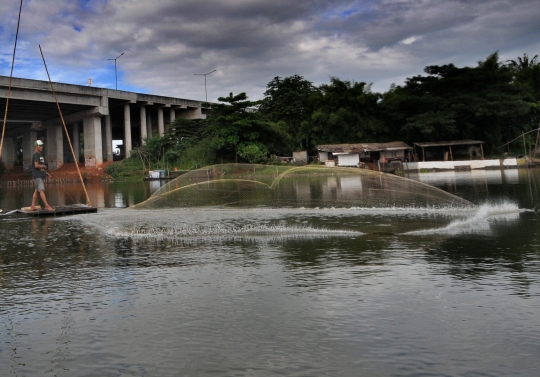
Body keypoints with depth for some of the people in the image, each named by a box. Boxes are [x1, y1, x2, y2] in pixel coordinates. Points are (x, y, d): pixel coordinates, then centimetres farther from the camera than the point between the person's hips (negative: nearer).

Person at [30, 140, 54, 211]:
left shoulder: (40, 154, 18)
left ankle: (32, 207, 14)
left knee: (36, 191, 10)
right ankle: (47, 206, -24)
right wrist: (44, 166, -6)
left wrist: (44, 171, 12)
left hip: (40, 175, 10)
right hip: (37, 176, -10)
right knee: (42, 190, -16)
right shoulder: (35, 154, -11)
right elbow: (36, 165, -21)